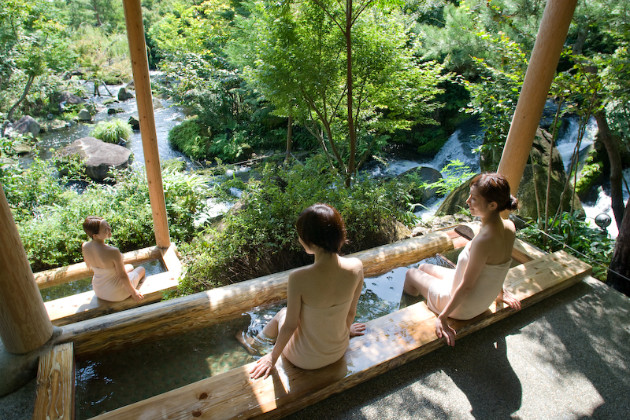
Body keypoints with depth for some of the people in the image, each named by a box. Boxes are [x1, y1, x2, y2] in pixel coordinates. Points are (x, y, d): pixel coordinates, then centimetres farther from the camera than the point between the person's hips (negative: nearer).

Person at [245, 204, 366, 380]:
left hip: (305, 359, -3)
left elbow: (290, 325, -18)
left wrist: (273, 356, 2)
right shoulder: (356, 267, -21)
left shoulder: (299, 278, -33)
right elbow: (351, 311, -3)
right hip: (339, 351, 4)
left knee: (281, 314, 27)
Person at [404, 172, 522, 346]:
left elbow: (466, 286, -29)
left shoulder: (484, 240, -38)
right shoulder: (509, 227, -13)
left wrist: (442, 318, -18)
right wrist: (500, 292, 20)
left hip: (463, 307, -8)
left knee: (410, 275, 15)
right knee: (423, 267, 26)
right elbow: (499, 264, 5)